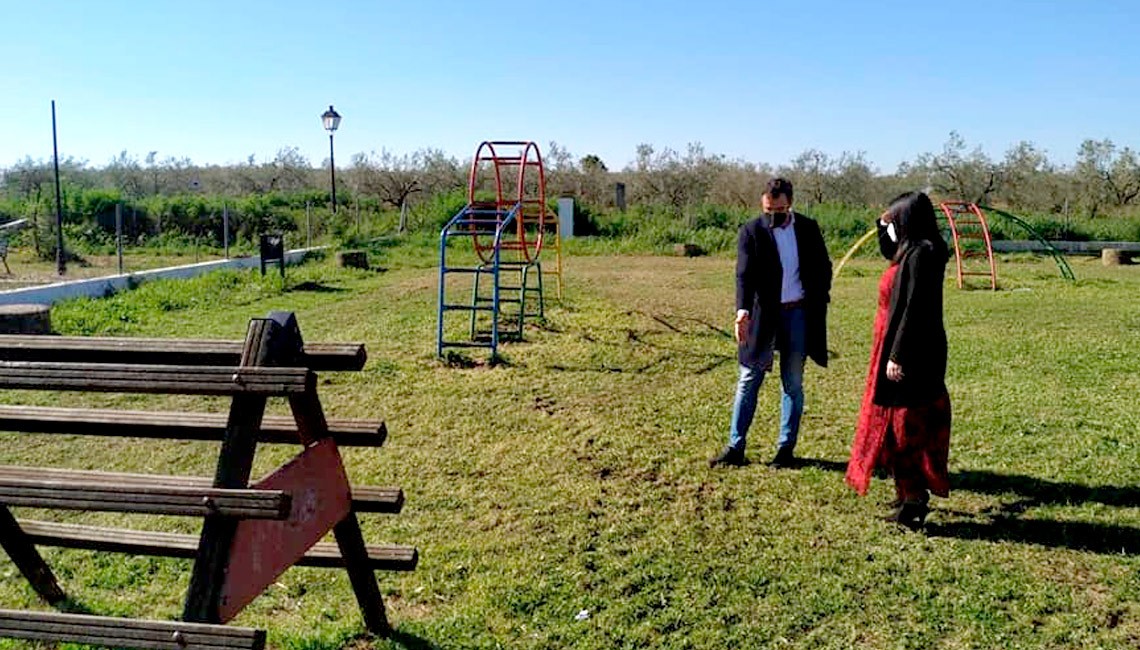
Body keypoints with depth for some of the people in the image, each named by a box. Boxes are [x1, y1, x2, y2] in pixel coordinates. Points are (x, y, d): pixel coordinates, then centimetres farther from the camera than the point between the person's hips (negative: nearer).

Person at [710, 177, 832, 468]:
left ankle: (786, 448, 17)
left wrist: (820, 303, 0)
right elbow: (745, 274, -17)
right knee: (748, 380, 2)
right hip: (763, 316, -2)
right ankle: (735, 447, 7)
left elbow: (823, 267, 10)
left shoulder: (808, 228, 2)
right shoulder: (751, 231, -6)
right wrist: (743, 311, -31)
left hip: (798, 314, 2)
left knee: (793, 383, 8)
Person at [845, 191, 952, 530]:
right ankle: (911, 495, 28)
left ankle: (914, 499, 6)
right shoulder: (911, 251, 9)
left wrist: (898, 356, -24)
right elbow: (889, 252, 34)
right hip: (908, 349, 10)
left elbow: (914, 310, -24)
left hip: (910, 354, -10)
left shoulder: (921, 254, -19)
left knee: (905, 425, -2)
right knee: (908, 425, 17)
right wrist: (884, 229, 15)